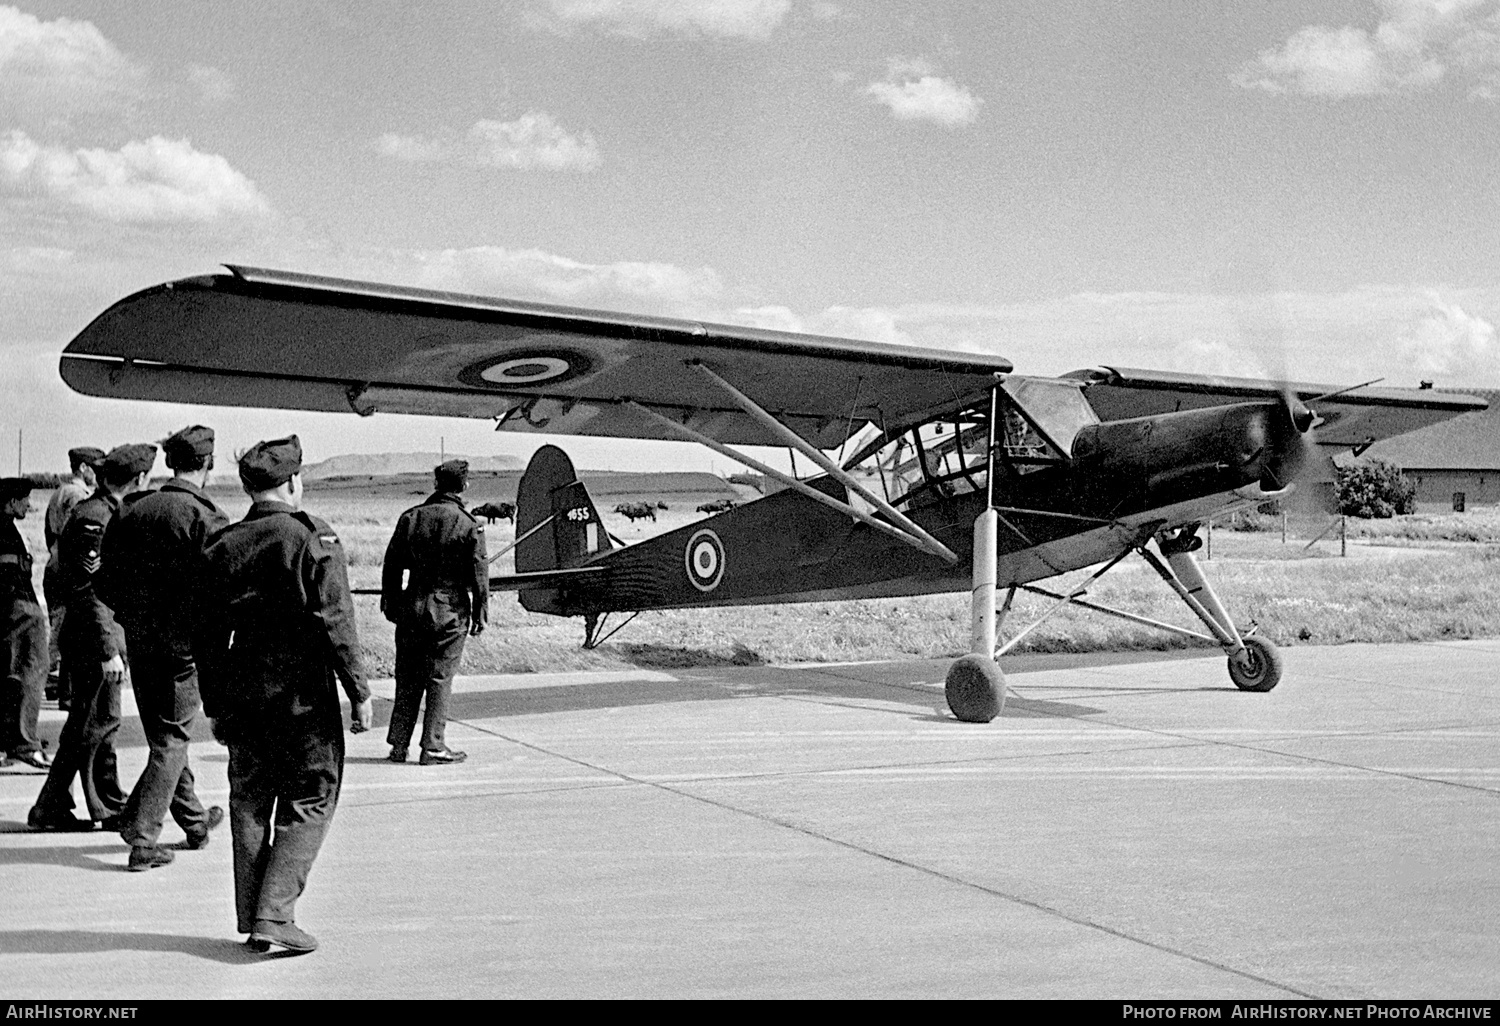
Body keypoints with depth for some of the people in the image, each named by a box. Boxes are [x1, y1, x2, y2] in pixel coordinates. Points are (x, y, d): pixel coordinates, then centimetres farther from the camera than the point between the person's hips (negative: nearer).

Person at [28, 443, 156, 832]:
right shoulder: (92, 518, -17)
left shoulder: (109, 513, 13)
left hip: (104, 635, 10)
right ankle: (50, 809, 6)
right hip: (94, 639, -10)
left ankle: (111, 807, 21)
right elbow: (90, 589, -21)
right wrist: (108, 650, -23)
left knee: (102, 723, 14)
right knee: (90, 726, -3)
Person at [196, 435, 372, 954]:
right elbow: (336, 624, -13)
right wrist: (359, 692, -6)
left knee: (249, 804, 15)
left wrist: (214, 706, 16)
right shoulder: (315, 540, -10)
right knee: (308, 805, 5)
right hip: (304, 696, -5)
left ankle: (252, 920, 20)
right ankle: (274, 917, -5)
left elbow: (207, 637, 8)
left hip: (243, 696, 5)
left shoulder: (222, 546, 5)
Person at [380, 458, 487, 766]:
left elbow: (392, 565, 7)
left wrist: (390, 603, 16)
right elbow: (479, 574, -6)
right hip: (450, 612, -3)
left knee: (407, 680, 11)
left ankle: (398, 744, 14)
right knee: (440, 680, 3)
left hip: (412, 607, 4)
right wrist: (480, 613, 2)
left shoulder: (410, 518, 3)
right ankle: (433, 746, 4)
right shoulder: (469, 525, -8)